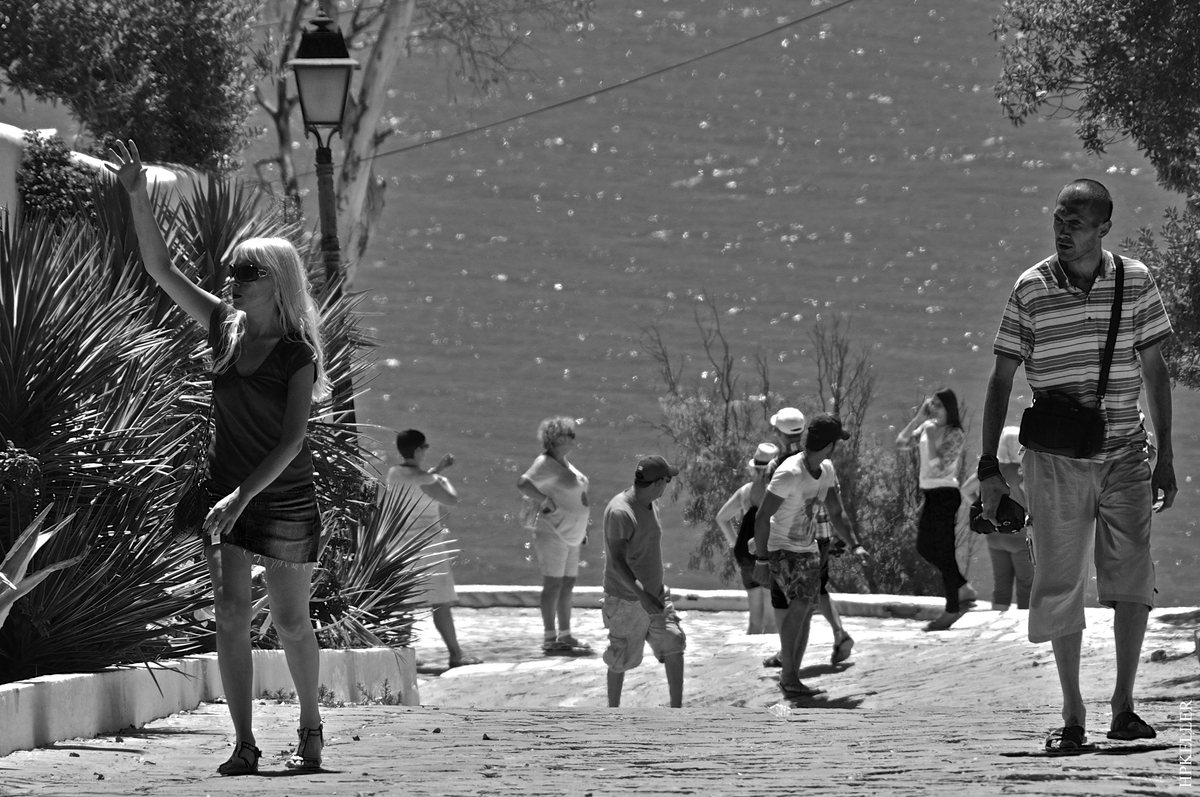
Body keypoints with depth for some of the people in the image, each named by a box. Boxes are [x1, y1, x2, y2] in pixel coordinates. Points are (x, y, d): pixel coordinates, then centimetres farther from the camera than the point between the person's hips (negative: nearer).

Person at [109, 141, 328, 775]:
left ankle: (310, 728, 26)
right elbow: (160, 268, 2)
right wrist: (138, 198, -8)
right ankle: (244, 745, -7)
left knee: (291, 624, 5)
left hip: (284, 498, -4)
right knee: (230, 617, -7)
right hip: (226, 494, 4)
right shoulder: (225, 328, 3)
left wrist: (242, 495, -28)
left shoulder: (297, 354, -12)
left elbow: (291, 439, -19)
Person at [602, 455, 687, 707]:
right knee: (621, 660, 3)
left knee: (674, 644, 0)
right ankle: (613, 712, 19)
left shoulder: (650, 507, 7)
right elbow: (617, 561, -26)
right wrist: (642, 595, -35)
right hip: (626, 600, -8)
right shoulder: (620, 512, -22)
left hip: (655, 596, 8)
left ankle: (676, 710, 5)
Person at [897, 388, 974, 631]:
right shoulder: (927, 427, 9)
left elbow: (938, 466, -22)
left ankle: (952, 610, 7)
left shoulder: (955, 435, -14)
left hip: (945, 494, -9)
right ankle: (964, 589, 27)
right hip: (930, 494, 9)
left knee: (944, 551, -3)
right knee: (925, 547, 15)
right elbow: (901, 441, 2)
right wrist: (919, 417, -3)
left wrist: (931, 437, -20)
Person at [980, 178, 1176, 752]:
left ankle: (1123, 706, 0)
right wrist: (989, 465, 1)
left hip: (1124, 452, 0)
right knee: (1059, 586, 0)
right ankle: (1072, 716, 8)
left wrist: (1165, 457, 6)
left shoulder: (1135, 281, 2)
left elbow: (1154, 369, 9)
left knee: (1132, 575, -9)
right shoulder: (1030, 289, -1)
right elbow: (1001, 378, 4)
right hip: (1055, 461, 0)